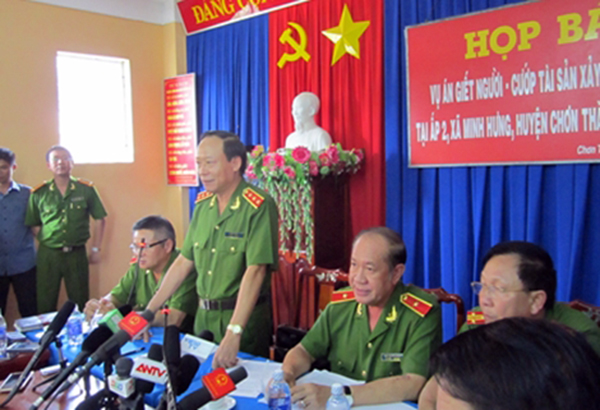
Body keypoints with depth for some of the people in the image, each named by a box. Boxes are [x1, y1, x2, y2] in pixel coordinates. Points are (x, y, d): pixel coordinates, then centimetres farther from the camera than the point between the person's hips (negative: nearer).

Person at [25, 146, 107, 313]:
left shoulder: (86, 189, 0)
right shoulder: (38, 194, 1)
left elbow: (99, 219, 5)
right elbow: (34, 225, 8)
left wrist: (95, 249, 3)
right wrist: (47, 242, -4)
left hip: (77, 254, 0)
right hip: (48, 255, 0)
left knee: (80, 303, 9)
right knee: (45, 304, 6)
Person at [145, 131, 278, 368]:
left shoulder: (258, 206, -17)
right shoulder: (202, 204, 5)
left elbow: (255, 271, -24)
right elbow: (184, 261, 8)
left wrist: (233, 333, -31)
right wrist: (149, 310, 6)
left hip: (244, 317, -6)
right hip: (204, 315, 6)